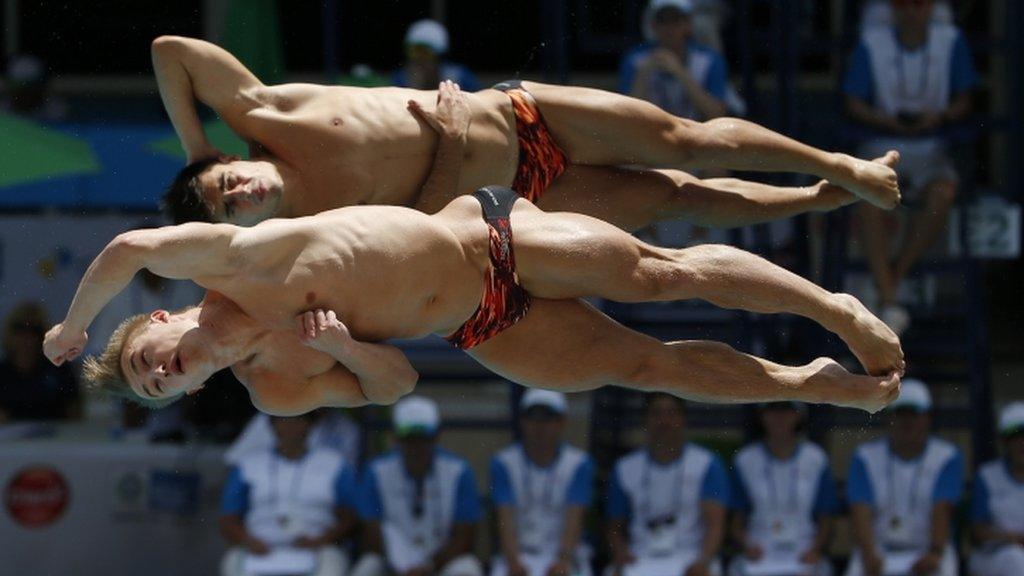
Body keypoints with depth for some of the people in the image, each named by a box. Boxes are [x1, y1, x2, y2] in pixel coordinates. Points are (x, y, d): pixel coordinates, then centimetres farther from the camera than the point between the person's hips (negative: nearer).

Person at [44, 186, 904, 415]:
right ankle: (815, 385, 10)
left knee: (660, 272, -8)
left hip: (483, 237, -2)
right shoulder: (276, 390, -7)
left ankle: (834, 309, 7)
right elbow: (395, 382, -4)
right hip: (481, 332, 2)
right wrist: (346, 349, -24)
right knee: (642, 365, -3)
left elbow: (130, 248, -27)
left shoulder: (234, 265, -14)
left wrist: (74, 325, -13)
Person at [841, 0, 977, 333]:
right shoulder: (872, 43, 2)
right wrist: (889, 120, -16)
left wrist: (939, 116, -14)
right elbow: (854, 105, 3)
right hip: (881, 146, -1)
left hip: (930, 149, 1)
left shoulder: (950, 41, 4)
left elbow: (963, 104, 7)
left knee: (942, 193, -35)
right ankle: (888, 302, -39)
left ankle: (895, 277, -23)